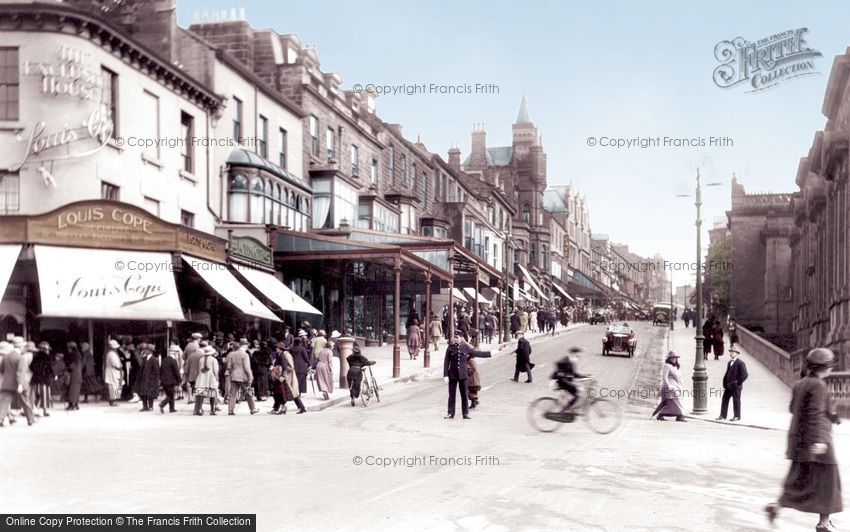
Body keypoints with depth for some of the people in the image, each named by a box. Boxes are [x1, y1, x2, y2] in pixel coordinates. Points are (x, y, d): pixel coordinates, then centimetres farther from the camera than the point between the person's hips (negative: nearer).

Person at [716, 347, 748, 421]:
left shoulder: (740, 363, -11)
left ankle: (737, 416, 11)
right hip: (728, 386, 8)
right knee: (725, 399, 7)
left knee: (736, 401, 1)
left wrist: (737, 382, -15)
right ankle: (723, 415, 13)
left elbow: (745, 375, -17)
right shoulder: (729, 363, 15)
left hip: (736, 387, -8)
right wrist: (725, 384, 12)